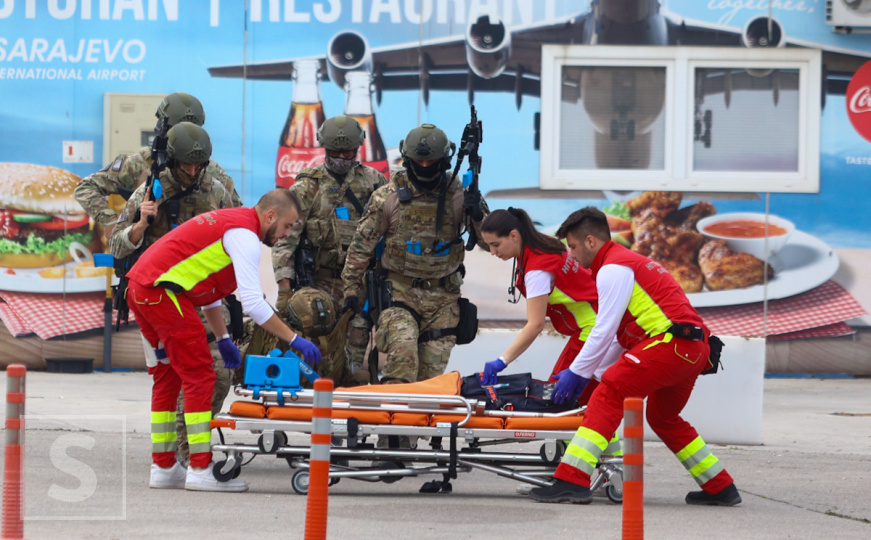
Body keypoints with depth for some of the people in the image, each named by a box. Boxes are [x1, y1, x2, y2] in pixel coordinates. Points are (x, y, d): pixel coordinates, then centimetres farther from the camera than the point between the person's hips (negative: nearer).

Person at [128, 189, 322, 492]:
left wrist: (222, 339, 30)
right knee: (199, 376, -6)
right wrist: (294, 340, -12)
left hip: (139, 287, 10)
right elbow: (252, 302, -16)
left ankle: (163, 468, 20)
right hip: (161, 289, -10)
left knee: (168, 376, 16)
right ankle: (200, 470, -7)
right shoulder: (245, 235, -9)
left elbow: (208, 288, 30)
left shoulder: (228, 222, 23)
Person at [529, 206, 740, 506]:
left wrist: (576, 372, 0)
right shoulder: (630, 262, 28)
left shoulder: (613, 268, -4)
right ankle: (721, 488, 30)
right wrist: (585, 372, 25)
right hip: (697, 348, 10)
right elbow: (623, 332, 29)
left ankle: (572, 481, -27)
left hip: (671, 343, -10)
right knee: (663, 418, 26)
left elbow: (604, 331, -9)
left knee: (609, 394, -16)